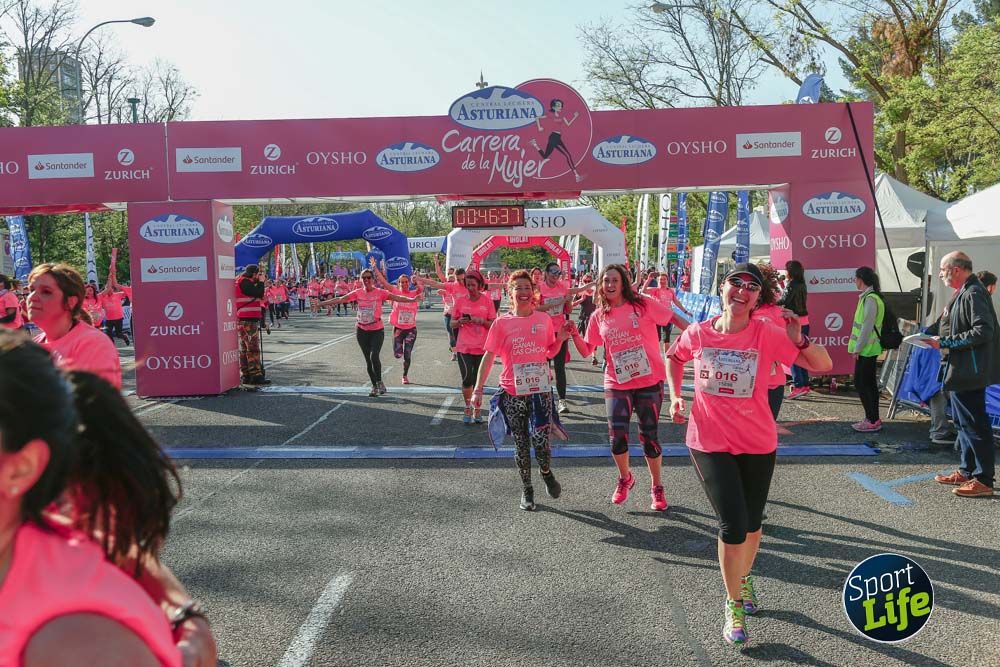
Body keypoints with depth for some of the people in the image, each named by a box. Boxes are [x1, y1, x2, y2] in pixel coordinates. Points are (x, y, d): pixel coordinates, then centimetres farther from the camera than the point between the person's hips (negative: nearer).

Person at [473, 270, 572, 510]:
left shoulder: (544, 319, 3)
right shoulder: (502, 323, -3)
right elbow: (488, 356, -2)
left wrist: (560, 339, -5)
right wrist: (478, 388, -9)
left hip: (540, 389, 1)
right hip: (512, 393, 0)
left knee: (541, 441, -9)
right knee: (521, 445, 8)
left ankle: (546, 473, 24)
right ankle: (526, 489, 28)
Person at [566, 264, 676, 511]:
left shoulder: (643, 304, -5)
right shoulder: (598, 316, 5)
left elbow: (675, 319, -3)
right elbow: (586, 351, 7)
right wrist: (574, 333, -10)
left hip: (649, 381, -2)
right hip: (617, 384, 2)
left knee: (649, 436, 4)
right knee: (617, 437, -3)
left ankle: (657, 487, 25)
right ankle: (625, 478, 28)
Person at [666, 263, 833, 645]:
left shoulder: (768, 335, -12)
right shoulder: (698, 334, -8)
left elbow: (824, 366, -12)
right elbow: (673, 357, 15)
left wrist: (798, 341, -30)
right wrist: (675, 397, 3)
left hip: (758, 443, 1)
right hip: (709, 444, -1)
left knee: (752, 523, 17)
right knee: (733, 525, -8)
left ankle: (744, 578, 48)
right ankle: (734, 606, 14)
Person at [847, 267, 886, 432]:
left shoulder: (870, 299, -18)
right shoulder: (869, 296, 12)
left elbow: (867, 326, -21)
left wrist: (857, 348, -17)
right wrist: (857, 347, 18)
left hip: (865, 349, -10)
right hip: (869, 349, 10)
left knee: (861, 383, -6)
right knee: (869, 383, 13)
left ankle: (872, 420, -2)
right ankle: (873, 419, 19)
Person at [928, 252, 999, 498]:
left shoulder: (974, 294, -17)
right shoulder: (962, 294, 14)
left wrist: (945, 343, -22)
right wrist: (926, 333, 9)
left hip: (968, 373, -11)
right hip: (959, 371, 11)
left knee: (974, 424, -5)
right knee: (963, 421, 18)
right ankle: (967, 472, 28)